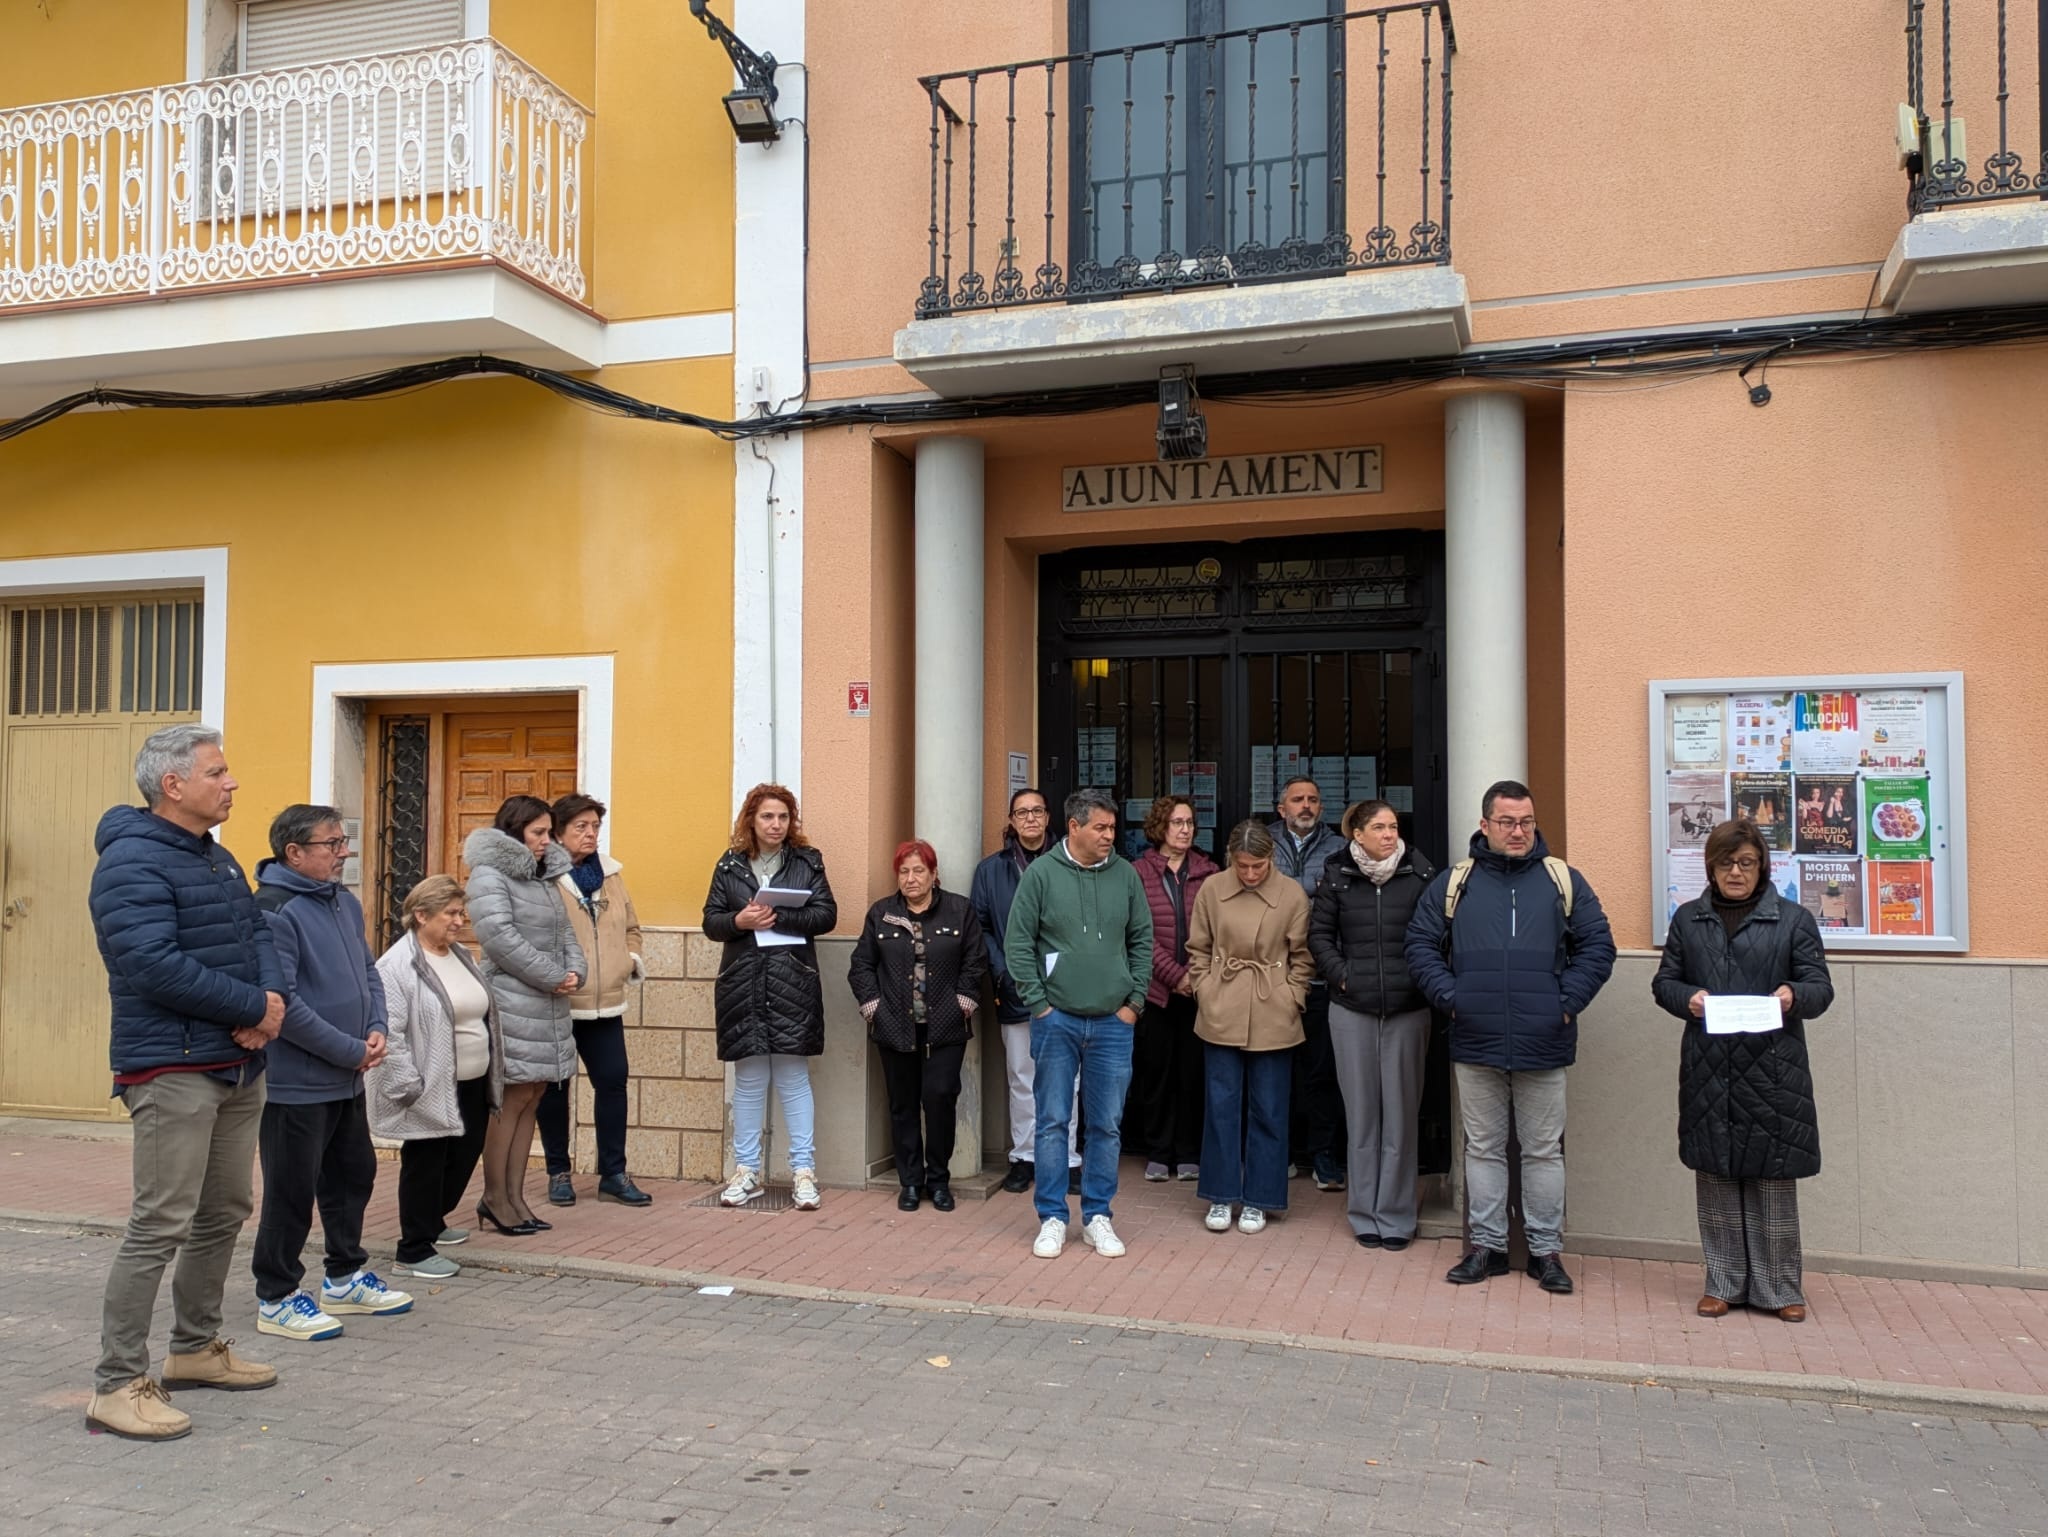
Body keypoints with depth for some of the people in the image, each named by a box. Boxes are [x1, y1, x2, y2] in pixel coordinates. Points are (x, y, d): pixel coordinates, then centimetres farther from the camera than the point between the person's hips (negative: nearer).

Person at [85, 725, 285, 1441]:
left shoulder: (218, 860, 15)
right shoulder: (133, 862, -14)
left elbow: (258, 934, 13)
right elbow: (153, 964, -24)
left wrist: (271, 999, -9)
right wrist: (254, 1007, -16)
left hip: (239, 1068, 9)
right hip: (173, 1071, -9)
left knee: (223, 1215, 16)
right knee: (161, 1225, -8)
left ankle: (196, 1347, 31)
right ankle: (117, 1386, 1)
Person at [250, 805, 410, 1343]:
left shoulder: (345, 902, 9)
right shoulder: (274, 911, -19)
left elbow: (367, 971, 18)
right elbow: (282, 1003, -23)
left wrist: (376, 1027, -1)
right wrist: (351, 1051, -17)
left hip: (346, 1080, 9)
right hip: (295, 1082, -9)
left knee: (354, 1175, 18)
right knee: (292, 1190, 2)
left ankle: (346, 1277, 34)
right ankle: (276, 1298, 18)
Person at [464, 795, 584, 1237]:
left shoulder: (544, 876, 17)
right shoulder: (489, 874, -9)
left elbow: (564, 932, 18)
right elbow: (500, 937, -19)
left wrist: (575, 971, -3)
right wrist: (554, 977, -15)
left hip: (549, 1005, 8)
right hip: (512, 1005, -8)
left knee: (531, 1100, 10)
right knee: (511, 1100, -3)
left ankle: (515, 1196, 16)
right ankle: (495, 1199, 8)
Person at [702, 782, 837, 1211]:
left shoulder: (807, 861, 5)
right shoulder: (730, 865, 8)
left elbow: (826, 914, -3)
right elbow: (711, 921, 7)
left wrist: (778, 917, -15)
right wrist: (739, 921, -14)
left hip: (792, 983, -2)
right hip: (743, 983, 2)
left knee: (793, 1079, 1)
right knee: (748, 1080, 8)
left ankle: (803, 1171, 8)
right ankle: (747, 1171, 17)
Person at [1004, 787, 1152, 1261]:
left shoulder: (1125, 875, 3)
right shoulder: (1041, 873, -4)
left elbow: (1142, 940, 9)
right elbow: (1018, 943, -3)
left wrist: (1134, 1001, 3)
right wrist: (1038, 1004, -6)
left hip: (1112, 1022, 2)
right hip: (1056, 1020, -2)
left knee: (1106, 1125, 8)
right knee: (1052, 1122, 5)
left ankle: (1097, 1217, 20)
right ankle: (1052, 1218, 15)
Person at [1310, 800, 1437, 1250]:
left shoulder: (1420, 875, -1)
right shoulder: (1337, 876, 2)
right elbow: (1318, 934, 8)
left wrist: (1426, 980, -5)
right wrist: (1341, 975, -2)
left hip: (1408, 1010, -1)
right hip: (1352, 1010, 1)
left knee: (1401, 1113, 4)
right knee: (1361, 1113, 7)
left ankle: (1396, 1216, 14)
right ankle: (1365, 1214, 17)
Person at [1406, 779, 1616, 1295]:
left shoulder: (1563, 880, 3)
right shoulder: (1453, 883, 4)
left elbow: (1597, 946, 3)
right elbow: (1420, 945, 6)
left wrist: (1569, 1002, -6)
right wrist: (1449, 997, -5)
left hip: (1543, 1045, -1)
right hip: (1475, 1044, 1)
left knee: (1544, 1150, 9)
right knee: (1483, 1148, 11)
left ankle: (1546, 1250, 20)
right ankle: (1487, 1245, 22)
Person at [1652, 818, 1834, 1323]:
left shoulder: (1793, 919, 5)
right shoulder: (1688, 919, 12)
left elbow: (1820, 987, 3)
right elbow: (1664, 981, 12)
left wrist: (1794, 996, -19)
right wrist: (1688, 998, -10)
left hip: (1773, 1071, -2)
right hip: (1707, 1070, 2)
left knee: (1774, 1180, 1)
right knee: (1716, 1177, 6)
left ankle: (1779, 1288, 14)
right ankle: (1724, 1283, 17)